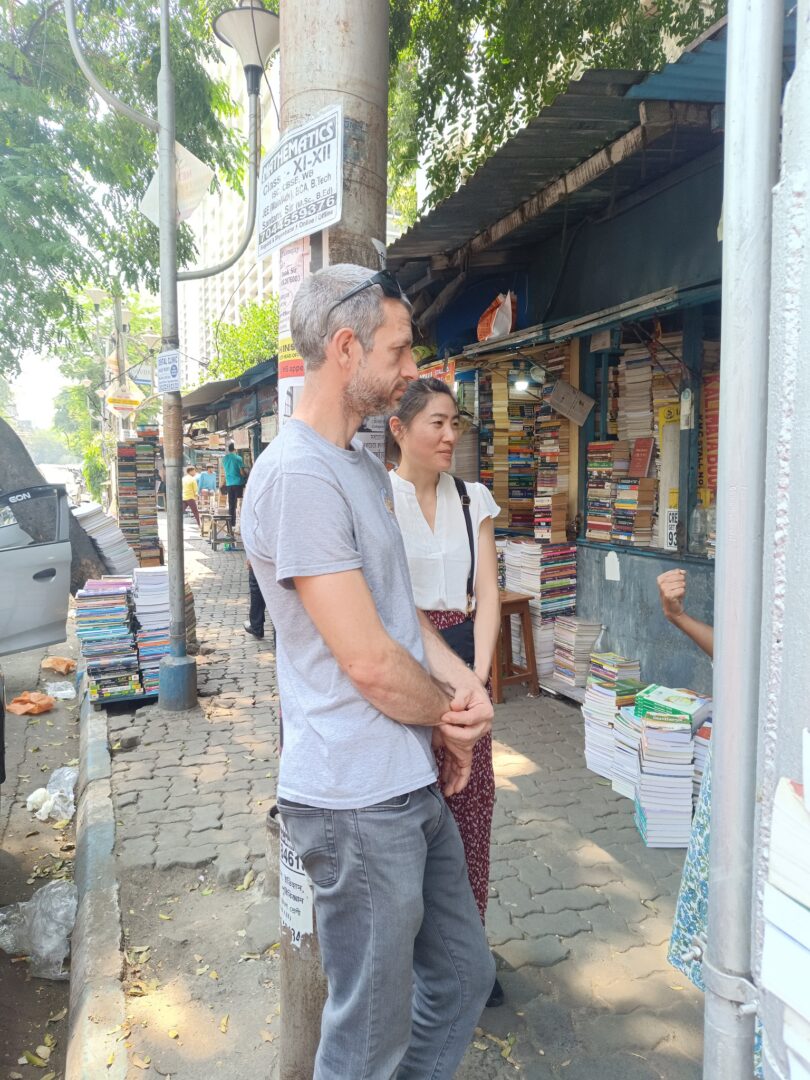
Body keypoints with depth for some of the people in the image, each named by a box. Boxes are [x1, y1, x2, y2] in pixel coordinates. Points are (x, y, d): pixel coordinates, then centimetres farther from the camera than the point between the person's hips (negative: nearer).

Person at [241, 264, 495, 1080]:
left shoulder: (365, 467, 12)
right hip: (358, 800, -9)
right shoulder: (297, 475, -20)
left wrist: (461, 682, -4)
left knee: (462, 978, 24)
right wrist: (452, 715, -4)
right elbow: (370, 661, -22)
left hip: (415, 784, 10)